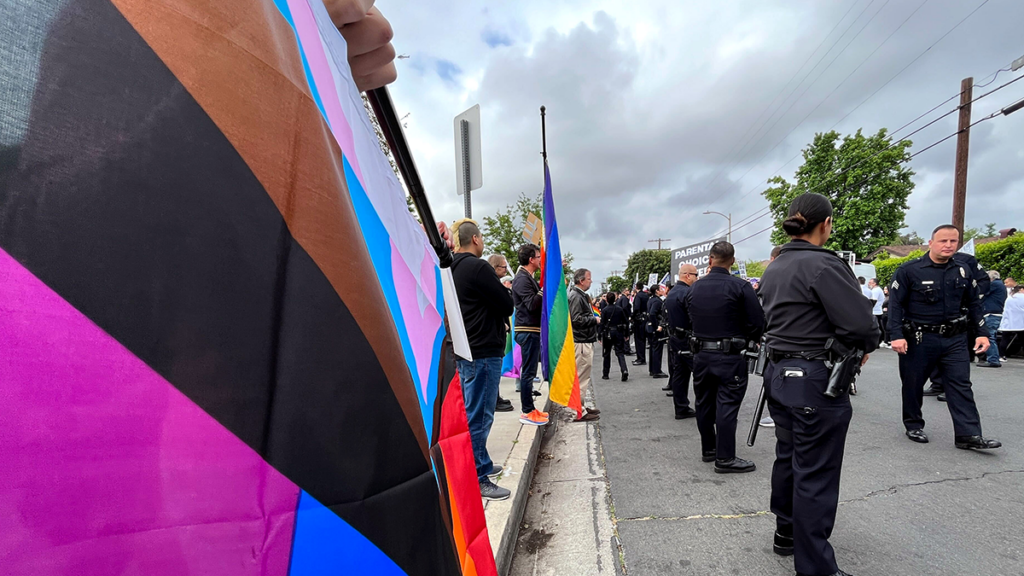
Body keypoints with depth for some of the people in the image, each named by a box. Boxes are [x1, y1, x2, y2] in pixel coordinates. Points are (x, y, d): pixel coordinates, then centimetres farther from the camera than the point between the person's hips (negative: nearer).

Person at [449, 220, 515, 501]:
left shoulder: (452, 269, 11)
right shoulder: (477, 267, -17)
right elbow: (507, 306, -14)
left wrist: (499, 292, 5)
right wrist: (504, 292, 5)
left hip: (464, 351, 10)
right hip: (483, 352, -10)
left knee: (473, 412, 19)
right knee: (478, 416, -3)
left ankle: (482, 464, 33)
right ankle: (476, 480, 6)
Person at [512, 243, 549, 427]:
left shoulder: (528, 278, 17)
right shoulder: (522, 278, -14)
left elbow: (538, 300, 18)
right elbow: (532, 304, -23)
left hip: (532, 330, 10)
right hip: (528, 331, -10)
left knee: (530, 371, 15)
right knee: (528, 372, -4)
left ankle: (530, 409, 24)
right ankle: (527, 413, 4)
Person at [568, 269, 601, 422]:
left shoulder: (581, 295, 17)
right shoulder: (576, 296, -17)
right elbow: (577, 319, -23)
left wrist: (593, 318, 10)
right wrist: (595, 319, -12)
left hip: (585, 340, 11)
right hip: (581, 342, -11)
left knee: (583, 375, 17)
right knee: (581, 376, -6)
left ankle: (581, 406, 28)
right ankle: (579, 412, 1)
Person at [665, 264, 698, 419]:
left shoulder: (671, 293, 14)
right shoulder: (687, 292, -17)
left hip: (674, 338, 9)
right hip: (688, 341, -9)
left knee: (679, 374, 10)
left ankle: (681, 408, 15)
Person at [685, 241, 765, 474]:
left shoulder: (694, 288, 4)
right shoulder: (741, 287, -12)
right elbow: (757, 322, -10)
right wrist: (748, 338, 8)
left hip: (701, 354, 5)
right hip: (730, 356, -5)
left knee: (704, 402, 14)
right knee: (727, 405, 0)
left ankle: (708, 449, 27)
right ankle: (725, 458, 5)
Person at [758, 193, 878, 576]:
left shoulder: (773, 269, 8)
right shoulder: (824, 265, -17)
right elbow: (861, 324, -21)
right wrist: (864, 347, -1)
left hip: (778, 372, 8)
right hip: (815, 380, -8)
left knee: (788, 457, 21)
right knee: (815, 473, 2)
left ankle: (787, 533, 39)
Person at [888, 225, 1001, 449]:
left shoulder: (962, 271, 7)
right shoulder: (909, 270, -10)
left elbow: (974, 304, 16)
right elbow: (895, 304, -10)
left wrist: (981, 333, 7)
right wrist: (897, 335, -16)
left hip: (954, 339, 4)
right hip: (919, 338, -4)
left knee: (961, 385, 1)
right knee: (913, 385, 7)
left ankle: (968, 434, 4)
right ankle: (913, 426, 22)